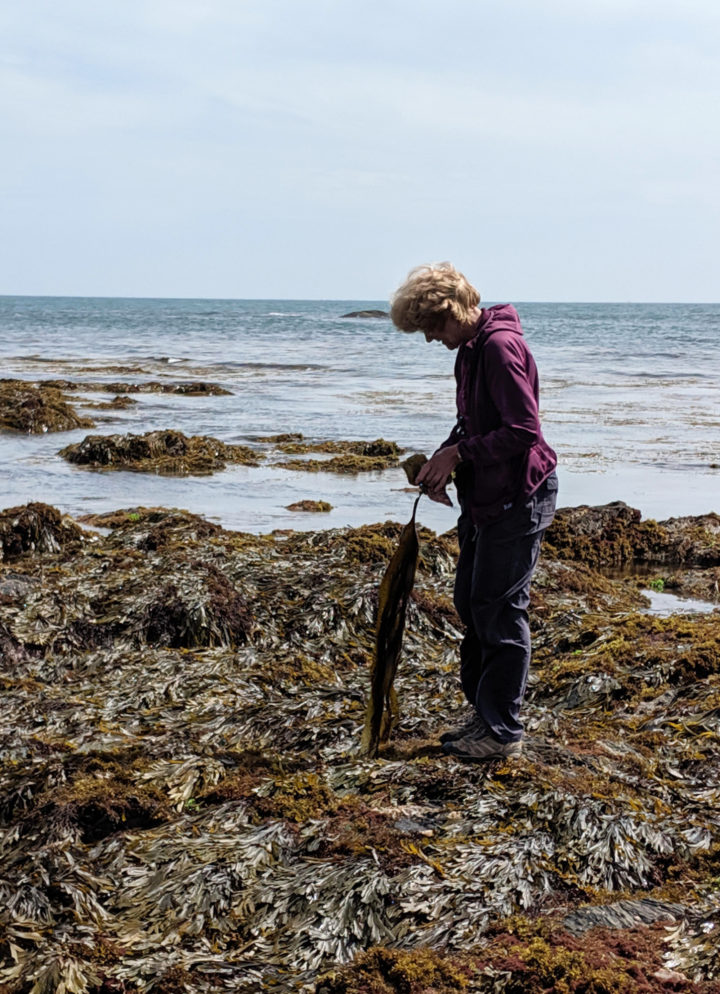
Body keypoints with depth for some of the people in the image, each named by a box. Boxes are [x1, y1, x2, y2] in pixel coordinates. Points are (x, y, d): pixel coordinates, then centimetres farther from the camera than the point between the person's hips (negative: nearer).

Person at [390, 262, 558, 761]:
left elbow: (523, 431, -24)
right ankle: (485, 712, 27)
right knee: (472, 603, 15)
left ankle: (504, 731, 7)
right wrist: (443, 462, 5)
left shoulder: (502, 346, -20)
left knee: (501, 610, -3)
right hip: (485, 496, 10)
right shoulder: (470, 349, 12)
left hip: (518, 497, -10)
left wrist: (459, 453, -16)